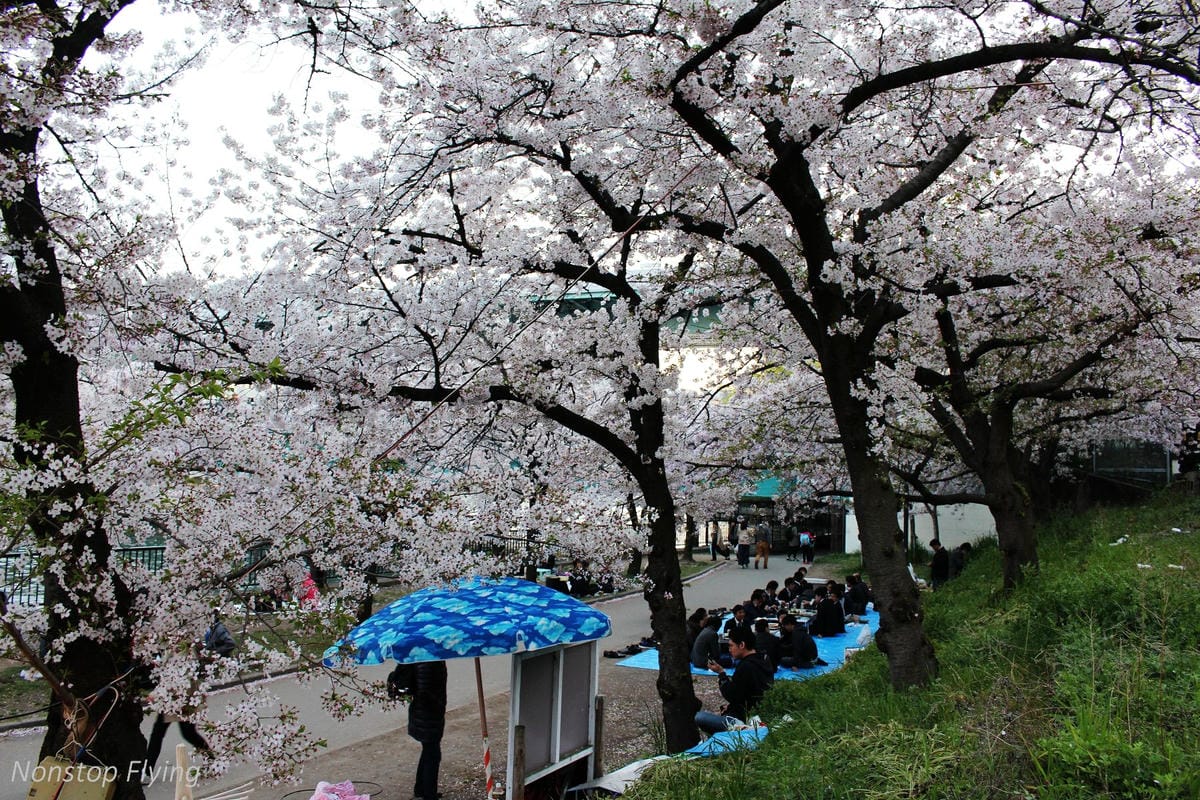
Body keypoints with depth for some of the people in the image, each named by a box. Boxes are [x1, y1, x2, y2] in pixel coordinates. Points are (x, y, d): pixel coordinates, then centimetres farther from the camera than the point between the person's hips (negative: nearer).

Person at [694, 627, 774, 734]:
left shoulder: (745, 667, -23)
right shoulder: (765, 660, 7)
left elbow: (731, 696, -17)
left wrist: (721, 673, -8)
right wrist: (730, 707, 15)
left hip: (745, 720, -10)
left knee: (699, 717, -18)